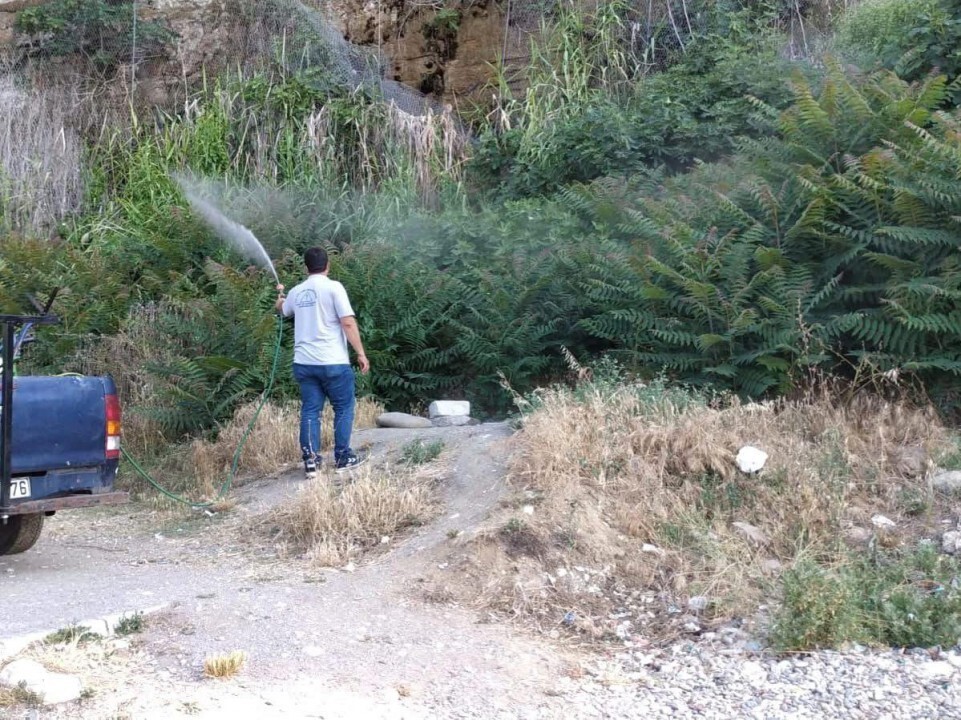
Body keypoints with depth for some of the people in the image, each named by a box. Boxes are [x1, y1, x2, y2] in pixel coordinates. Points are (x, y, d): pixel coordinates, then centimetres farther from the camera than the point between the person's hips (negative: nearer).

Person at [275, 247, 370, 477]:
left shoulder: (296, 292, 11)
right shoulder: (333, 287, -8)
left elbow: (281, 309, 35)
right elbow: (348, 323, -15)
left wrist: (280, 295, 57)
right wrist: (361, 353, -10)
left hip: (304, 362, 5)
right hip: (333, 362, -5)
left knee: (310, 411, 8)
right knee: (343, 409, 9)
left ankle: (310, 462, 6)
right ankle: (343, 458, 12)